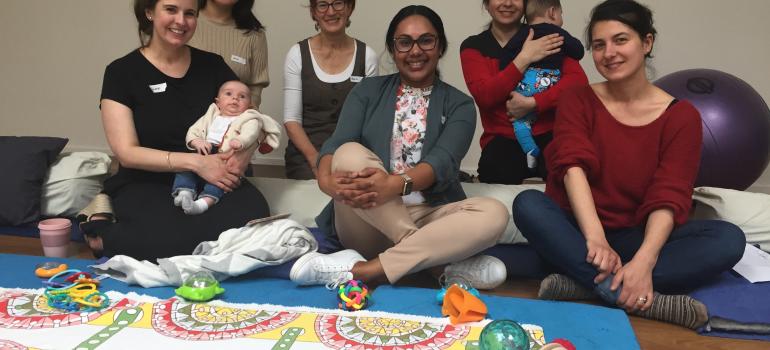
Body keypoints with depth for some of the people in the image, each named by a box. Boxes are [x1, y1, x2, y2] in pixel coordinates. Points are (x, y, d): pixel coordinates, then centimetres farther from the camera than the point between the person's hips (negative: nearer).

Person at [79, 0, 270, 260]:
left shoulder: (212, 65, 8)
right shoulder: (122, 72, -1)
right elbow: (127, 153, -9)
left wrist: (243, 154, -13)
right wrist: (195, 162, -22)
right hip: (147, 185, -4)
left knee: (254, 215, -31)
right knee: (172, 241, -38)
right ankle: (102, 228, -3)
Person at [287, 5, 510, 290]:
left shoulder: (459, 105, 6)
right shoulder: (368, 90, 10)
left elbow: (442, 161, -13)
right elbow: (337, 144, -6)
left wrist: (394, 185, -35)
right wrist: (327, 180, -31)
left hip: (427, 218, 0)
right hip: (368, 223, 0)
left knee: (494, 214, -28)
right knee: (350, 153, -27)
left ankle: (361, 270, -32)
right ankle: (439, 258, -27)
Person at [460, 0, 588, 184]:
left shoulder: (545, 38, 8)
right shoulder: (473, 46, 7)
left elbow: (579, 79, -6)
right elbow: (484, 96, -9)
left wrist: (532, 103, -18)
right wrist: (525, 58, -14)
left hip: (548, 133, 1)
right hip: (503, 139, -1)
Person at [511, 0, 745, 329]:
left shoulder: (681, 116, -2)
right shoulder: (577, 99, 1)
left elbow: (668, 198, -13)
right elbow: (573, 166, -17)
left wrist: (644, 261, -31)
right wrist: (595, 238, -33)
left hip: (639, 237, 0)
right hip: (578, 230, 0)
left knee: (729, 239, -24)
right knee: (527, 204, -30)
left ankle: (584, 283, -32)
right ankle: (647, 299, -37)